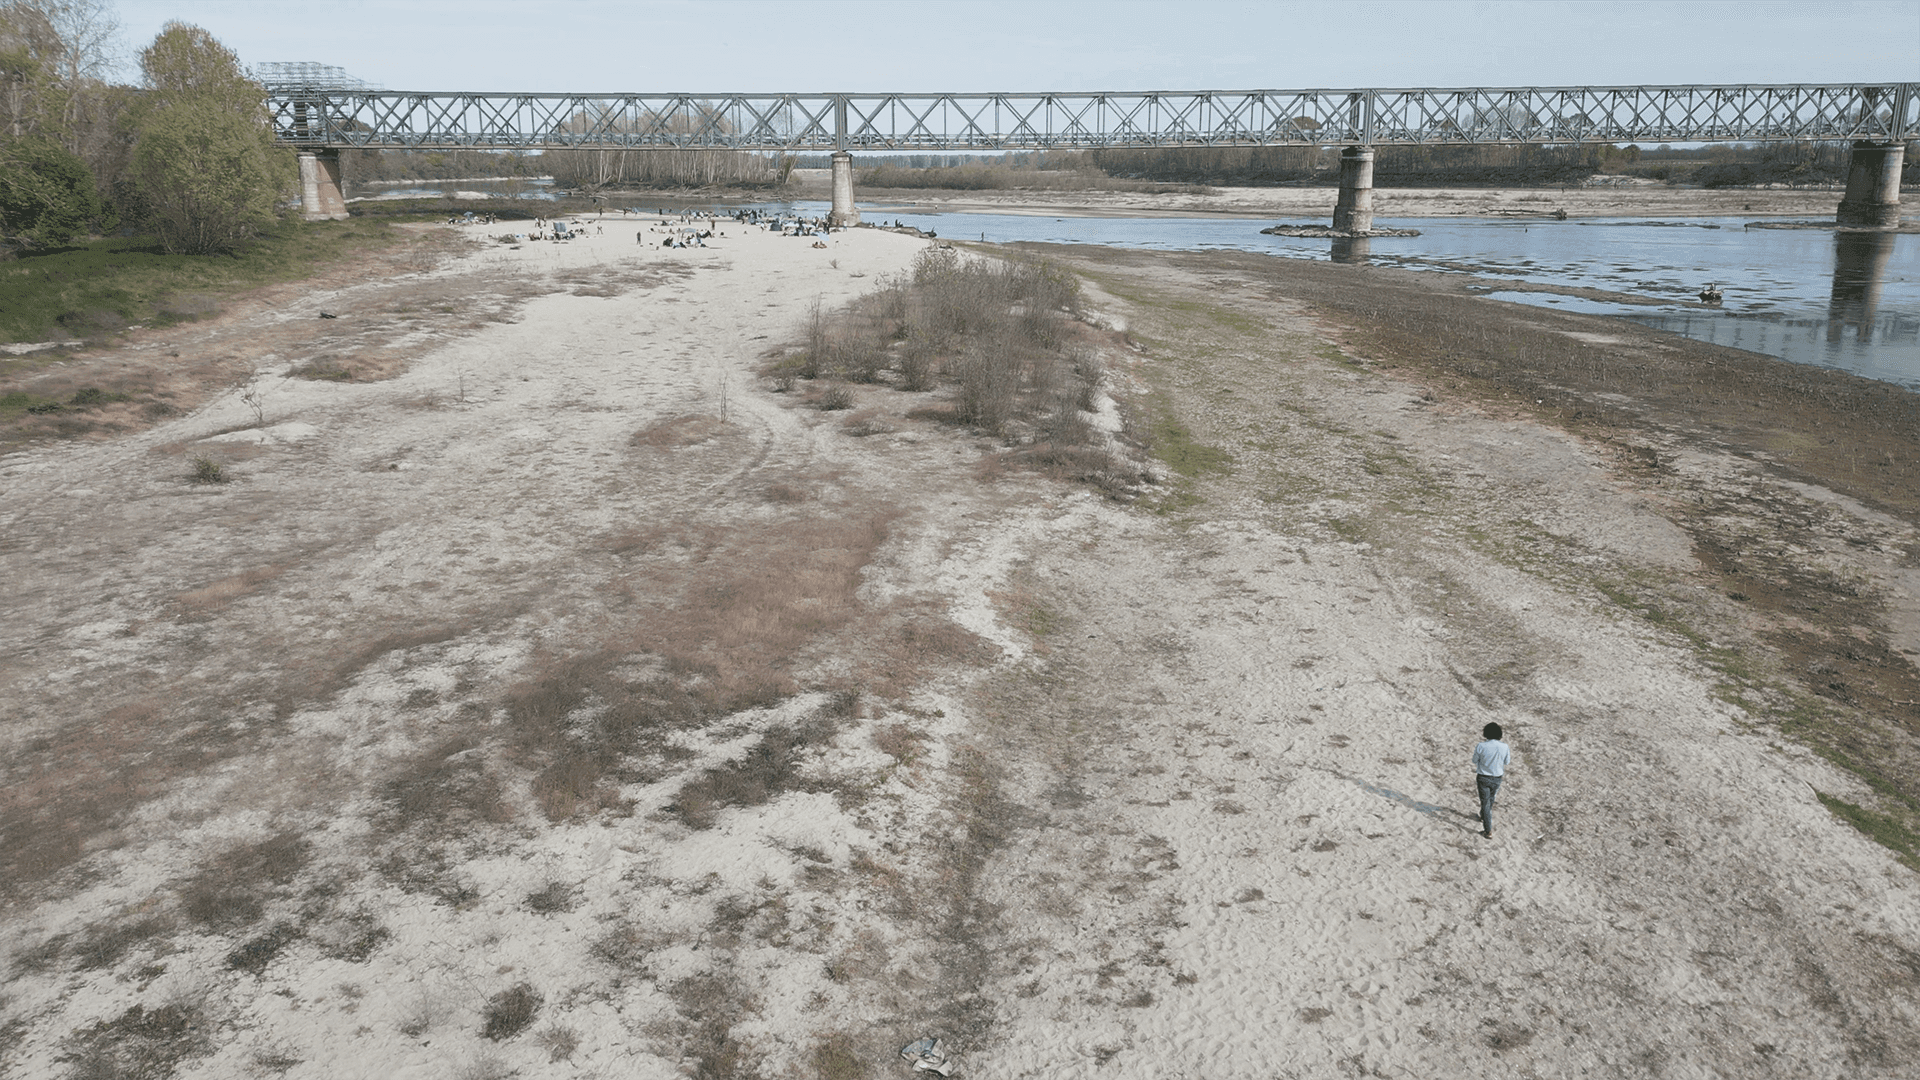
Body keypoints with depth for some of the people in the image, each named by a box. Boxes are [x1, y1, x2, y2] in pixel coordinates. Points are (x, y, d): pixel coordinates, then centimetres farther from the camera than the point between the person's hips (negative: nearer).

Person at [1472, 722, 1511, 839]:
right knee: (1491, 799, 27)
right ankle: (1484, 817, 51)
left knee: (1485, 802, 5)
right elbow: (1507, 761, 3)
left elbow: (1475, 761, -5)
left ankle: (1488, 831, 4)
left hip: (1483, 778, -3)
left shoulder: (1481, 747, -20)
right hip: (1497, 778, 3)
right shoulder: (1504, 747, -14)